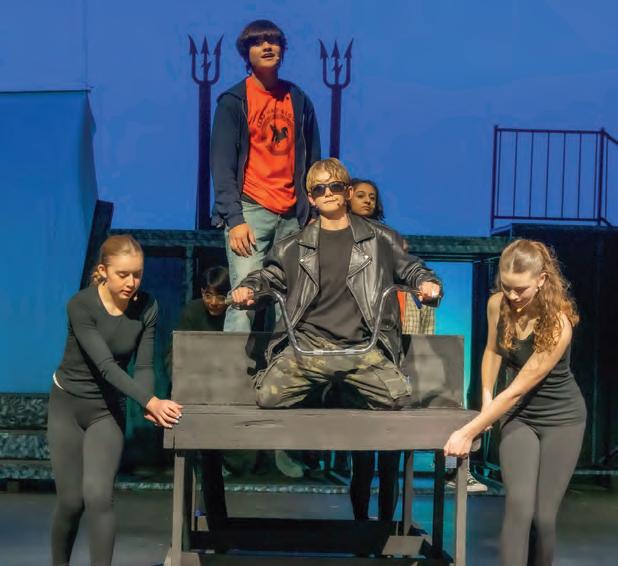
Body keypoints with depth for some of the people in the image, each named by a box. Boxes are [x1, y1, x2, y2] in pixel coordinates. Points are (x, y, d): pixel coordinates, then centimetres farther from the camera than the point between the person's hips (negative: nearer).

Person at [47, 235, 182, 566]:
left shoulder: (146, 308, -12)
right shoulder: (81, 305, -22)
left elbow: (143, 366, -11)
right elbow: (106, 365, -30)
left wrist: (150, 406, -31)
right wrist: (150, 402, -41)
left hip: (108, 410, 2)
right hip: (68, 405, -2)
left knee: (98, 496, -17)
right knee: (71, 500, 1)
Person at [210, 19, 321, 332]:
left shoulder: (299, 100, 14)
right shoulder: (233, 101, 3)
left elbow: (311, 162, 15)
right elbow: (222, 164, -3)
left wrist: (314, 213, 7)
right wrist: (234, 219, -13)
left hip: (292, 213, 4)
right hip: (251, 210, -4)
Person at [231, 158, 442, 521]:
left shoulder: (379, 240, 16)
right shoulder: (295, 247, 19)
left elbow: (411, 269, 22)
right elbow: (270, 275, 27)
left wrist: (428, 284, 0)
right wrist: (248, 288, 6)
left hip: (362, 347, 0)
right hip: (308, 343, 1)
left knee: (398, 398, -26)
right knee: (269, 397, -25)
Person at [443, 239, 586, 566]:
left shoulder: (558, 324, -27)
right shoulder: (497, 304, -11)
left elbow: (518, 388, -26)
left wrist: (468, 432, -24)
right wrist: (486, 399, 0)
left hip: (561, 418, -3)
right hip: (518, 416, 3)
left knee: (543, 517, -6)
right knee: (519, 506, -17)